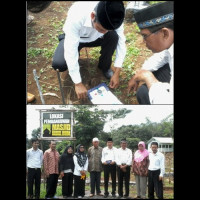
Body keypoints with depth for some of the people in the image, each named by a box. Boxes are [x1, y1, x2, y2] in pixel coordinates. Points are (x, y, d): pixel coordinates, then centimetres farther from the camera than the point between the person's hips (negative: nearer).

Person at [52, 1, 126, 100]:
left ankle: (104, 67, -1)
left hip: (95, 38, 2)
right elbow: (70, 51, -39)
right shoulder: (76, 16, -42)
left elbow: (121, 43, -20)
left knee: (114, 36, -29)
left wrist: (117, 74, -23)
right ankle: (73, 63, 8)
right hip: (74, 38, -2)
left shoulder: (113, 17, -32)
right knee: (58, 64, -27)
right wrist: (78, 83, -37)